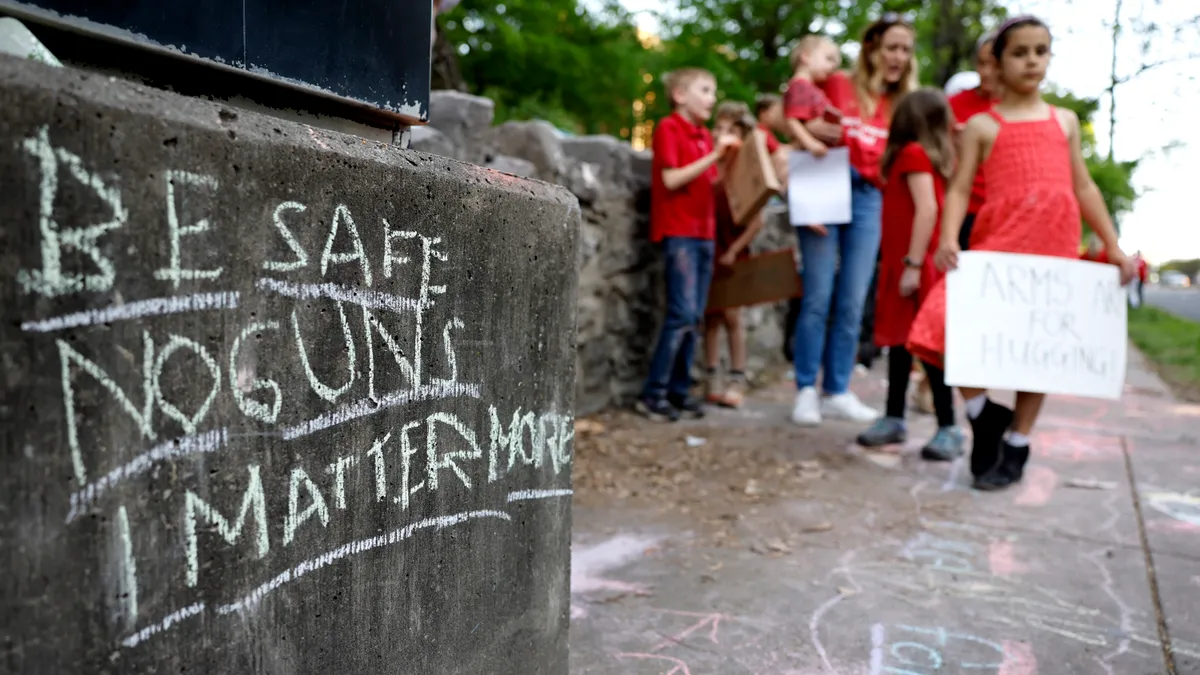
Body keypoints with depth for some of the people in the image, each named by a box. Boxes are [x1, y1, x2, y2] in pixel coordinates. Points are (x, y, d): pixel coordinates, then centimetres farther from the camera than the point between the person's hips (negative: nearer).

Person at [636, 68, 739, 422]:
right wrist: (714, 155, -16)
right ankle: (652, 394, -6)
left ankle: (679, 390, 12)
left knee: (693, 317, 5)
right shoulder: (668, 128, -3)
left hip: (704, 232, 7)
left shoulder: (706, 135, 18)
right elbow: (671, 179, -13)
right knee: (683, 314, -13)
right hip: (678, 232, -7)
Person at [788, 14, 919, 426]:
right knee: (818, 297, -6)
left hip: (868, 199, 4)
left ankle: (837, 392, 9)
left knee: (852, 303, 2)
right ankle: (806, 390, 1)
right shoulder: (836, 85, 4)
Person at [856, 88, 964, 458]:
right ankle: (894, 419, 22)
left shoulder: (913, 153, -10)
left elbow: (927, 209, -20)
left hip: (917, 264, -9)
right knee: (899, 339, 13)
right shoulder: (930, 155, 15)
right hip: (902, 263, 9)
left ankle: (948, 429, -1)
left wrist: (912, 264, -22)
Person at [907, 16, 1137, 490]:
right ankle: (985, 416, 4)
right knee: (950, 323, -20)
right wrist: (949, 239, -17)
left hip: (1056, 247, 3)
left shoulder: (1065, 122, 18)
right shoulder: (982, 125, 8)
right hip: (996, 242, -2)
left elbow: (1084, 188, 20)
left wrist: (1113, 247, 16)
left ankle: (1016, 445, 19)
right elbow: (959, 189, 0)